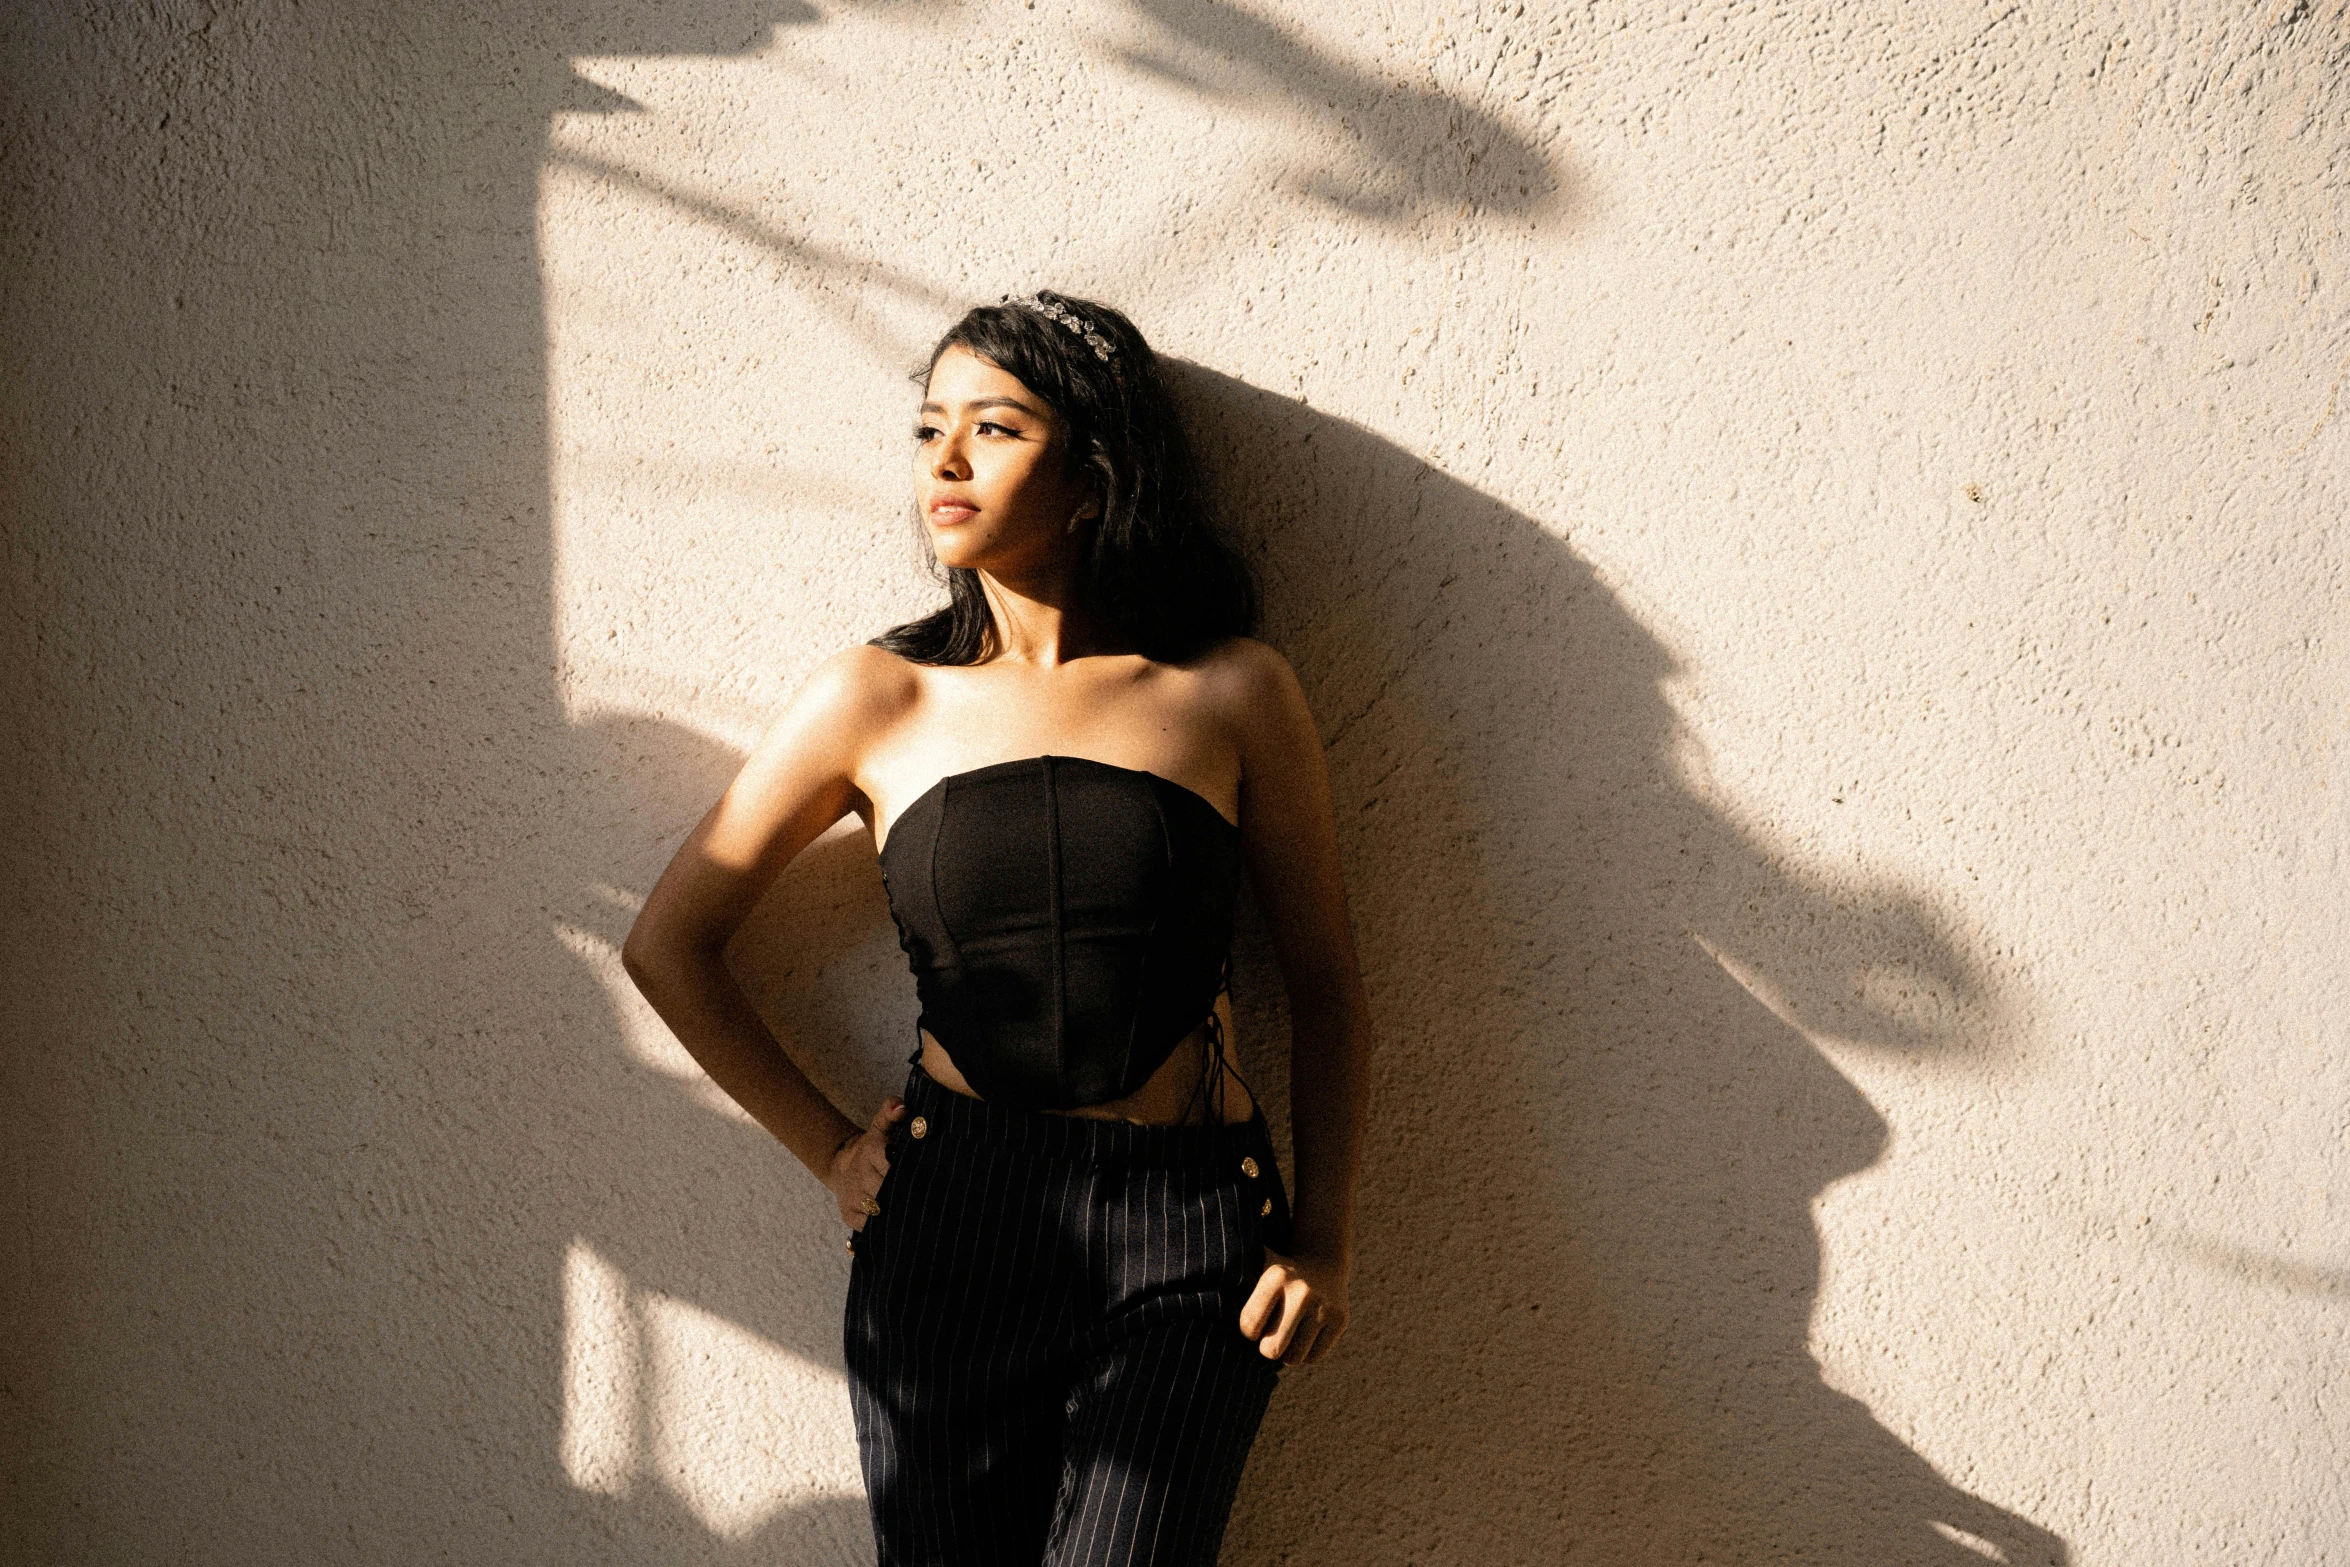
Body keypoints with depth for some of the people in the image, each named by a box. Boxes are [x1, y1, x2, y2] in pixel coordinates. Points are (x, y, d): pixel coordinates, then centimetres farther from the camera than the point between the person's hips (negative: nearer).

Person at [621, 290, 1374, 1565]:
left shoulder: (1231, 695, 1)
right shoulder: (877, 700, 3)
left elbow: (1323, 983, 10)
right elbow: (666, 946, 10)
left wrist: (1325, 1237, 4)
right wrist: (828, 1149, 7)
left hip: (1190, 1239, -1)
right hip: (950, 1226, 1)